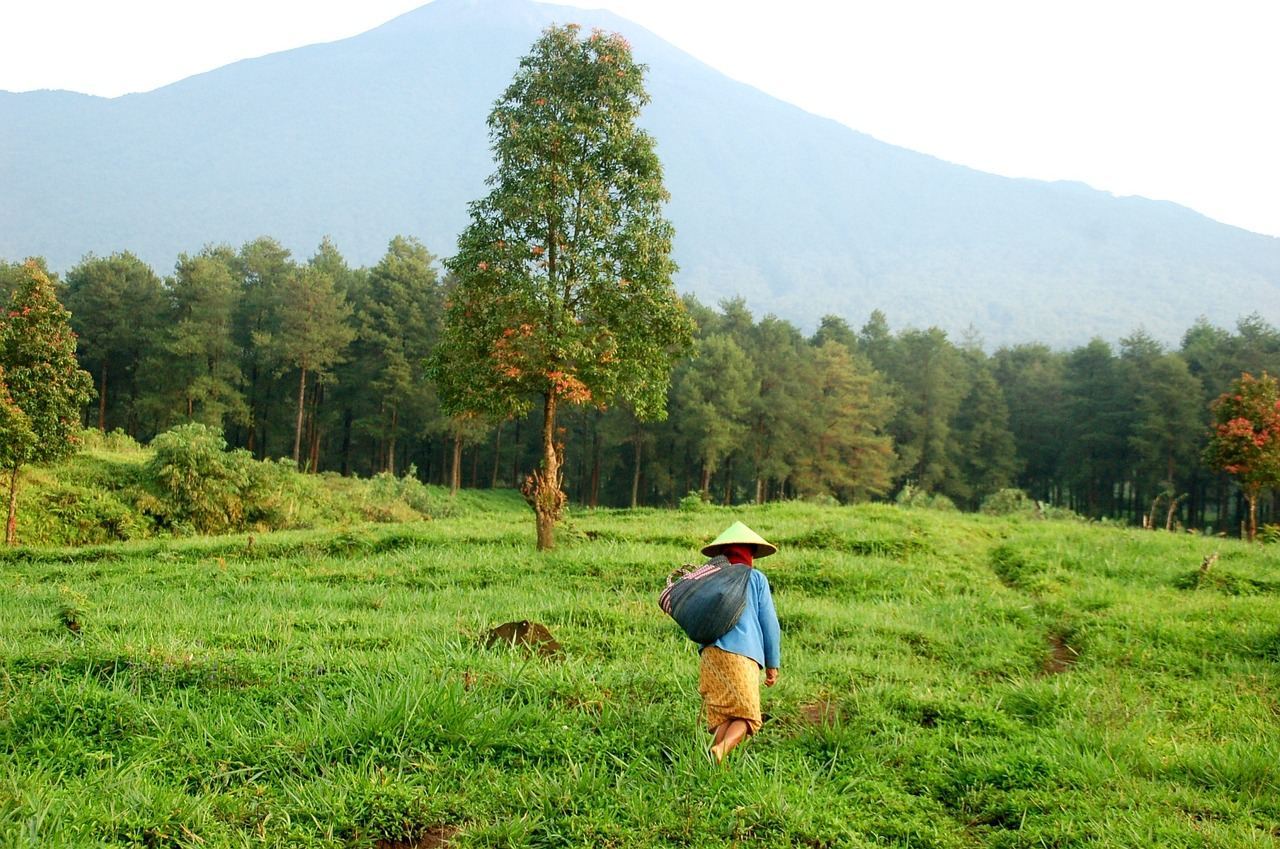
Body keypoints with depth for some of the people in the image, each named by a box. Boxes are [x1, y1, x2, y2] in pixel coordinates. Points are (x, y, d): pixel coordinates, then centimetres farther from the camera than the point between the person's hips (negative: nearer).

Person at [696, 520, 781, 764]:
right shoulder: (756, 579, 10)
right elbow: (769, 623, 8)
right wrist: (772, 664, 14)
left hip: (710, 652, 4)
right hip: (743, 654, -3)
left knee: (720, 715, 4)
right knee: (747, 716, -2)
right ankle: (721, 749, -28)